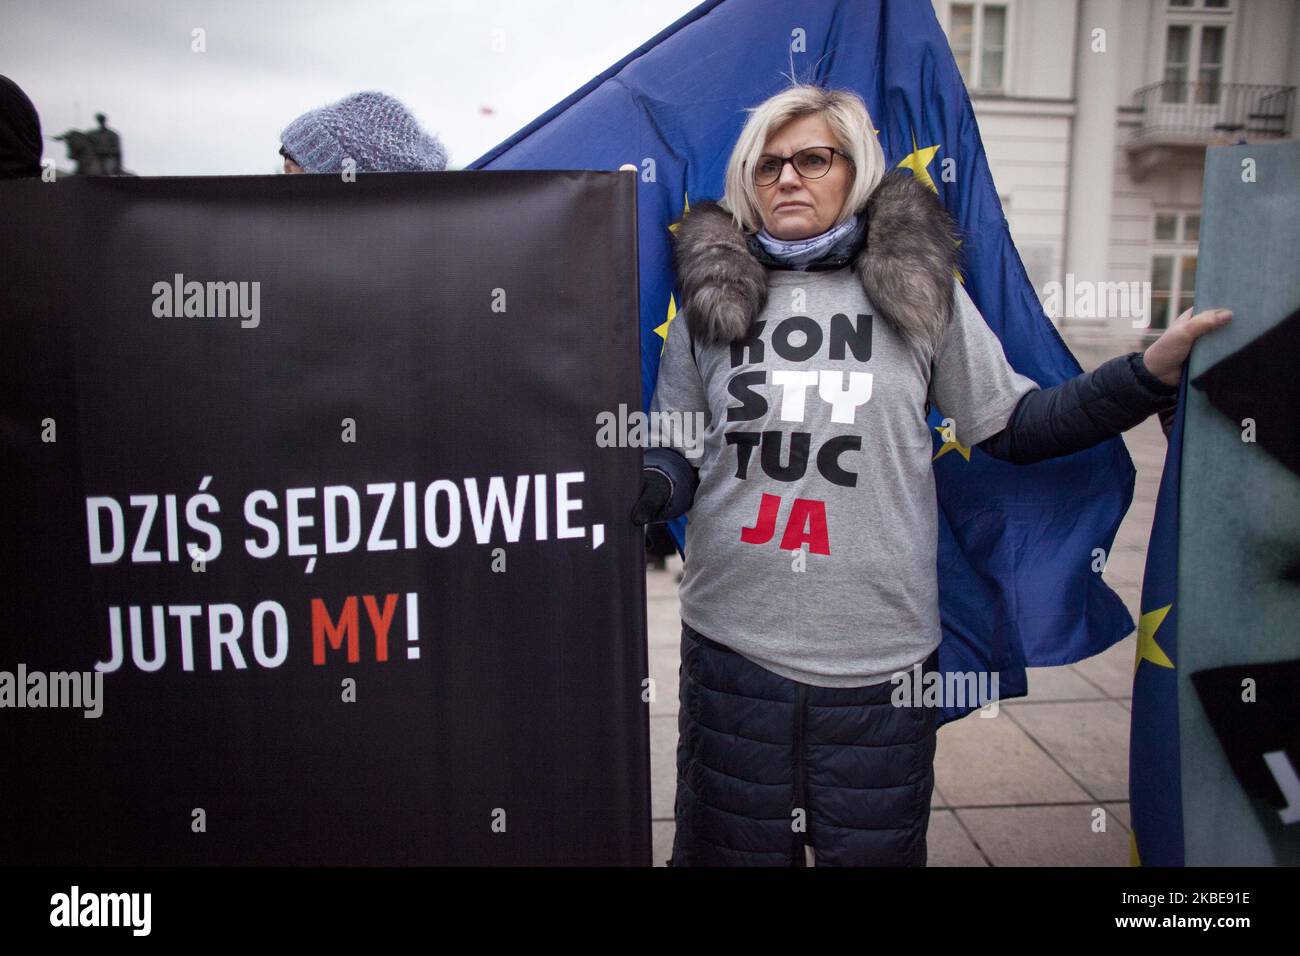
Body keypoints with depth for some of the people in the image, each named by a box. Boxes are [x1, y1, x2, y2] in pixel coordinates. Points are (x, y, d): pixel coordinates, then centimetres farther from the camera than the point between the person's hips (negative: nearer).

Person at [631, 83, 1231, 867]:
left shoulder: (919, 288, 4)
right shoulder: (713, 296, 6)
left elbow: (1014, 424, 8)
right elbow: (674, 455, 8)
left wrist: (1153, 371, -1)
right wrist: (643, 490, -14)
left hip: (882, 658, 0)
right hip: (734, 647, 1)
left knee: (877, 850, 14)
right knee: (730, 849, 14)